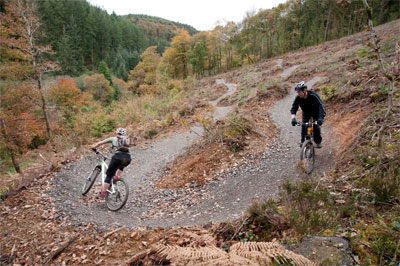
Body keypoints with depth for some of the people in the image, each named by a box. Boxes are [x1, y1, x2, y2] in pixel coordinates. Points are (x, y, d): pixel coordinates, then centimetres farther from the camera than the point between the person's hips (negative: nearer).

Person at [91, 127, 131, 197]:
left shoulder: (113, 138, 22)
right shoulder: (127, 140, 30)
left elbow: (100, 143, 24)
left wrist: (93, 147, 39)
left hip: (118, 156, -3)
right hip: (128, 158, 3)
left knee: (109, 175, 7)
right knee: (121, 166, 39)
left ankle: (102, 192, 2)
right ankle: (116, 177, 20)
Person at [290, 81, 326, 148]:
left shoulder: (313, 95, -35)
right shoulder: (298, 98, -26)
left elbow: (321, 106, -42)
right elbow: (293, 108, -27)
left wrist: (321, 118, -56)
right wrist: (293, 118, -46)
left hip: (315, 112, -3)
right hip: (306, 112, 3)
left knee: (316, 126, -15)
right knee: (304, 126, -14)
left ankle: (318, 141, 6)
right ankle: (303, 141, 4)